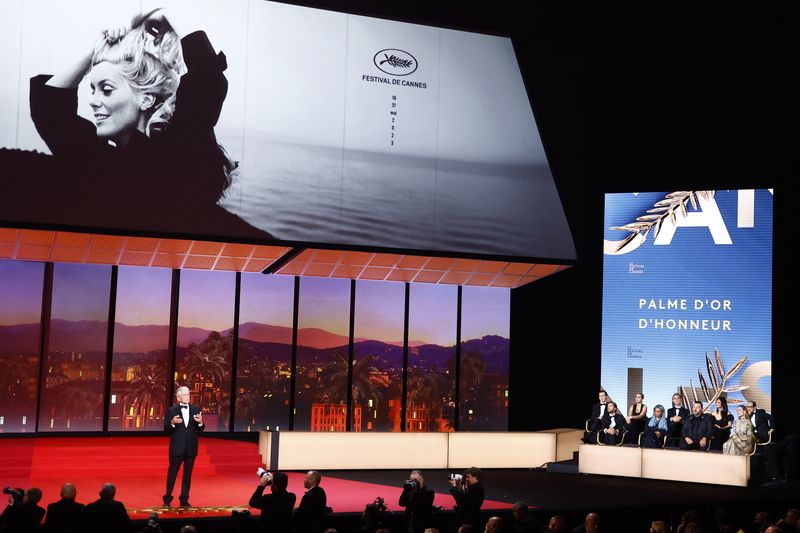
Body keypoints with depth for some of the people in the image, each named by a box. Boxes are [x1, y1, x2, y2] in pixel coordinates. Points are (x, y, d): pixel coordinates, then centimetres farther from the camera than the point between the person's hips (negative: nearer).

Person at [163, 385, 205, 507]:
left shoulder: (196, 409, 6)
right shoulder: (171, 411, -2)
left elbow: (200, 430, 5)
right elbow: (166, 429, -5)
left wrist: (200, 422, -16)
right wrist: (172, 423, -25)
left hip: (191, 448, 3)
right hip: (177, 447, -3)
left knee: (187, 474, 8)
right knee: (172, 473, 2)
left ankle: (184, 499, 16)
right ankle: (167, 498, 12)